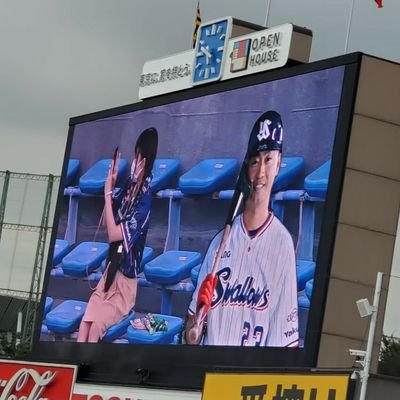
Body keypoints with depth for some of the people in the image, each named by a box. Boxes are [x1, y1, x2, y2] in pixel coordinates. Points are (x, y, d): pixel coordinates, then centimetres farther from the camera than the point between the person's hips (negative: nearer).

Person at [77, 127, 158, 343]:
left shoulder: (144, 202, -19)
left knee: (96, 326, -26)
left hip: (125, 282, -7)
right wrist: (110, 187, 2)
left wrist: (108, 194, -16)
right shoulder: (129, 186, 4)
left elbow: (113, 234, -22)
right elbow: (108, 222, 15)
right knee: (84, 323, -13)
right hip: (110, 272, 7)